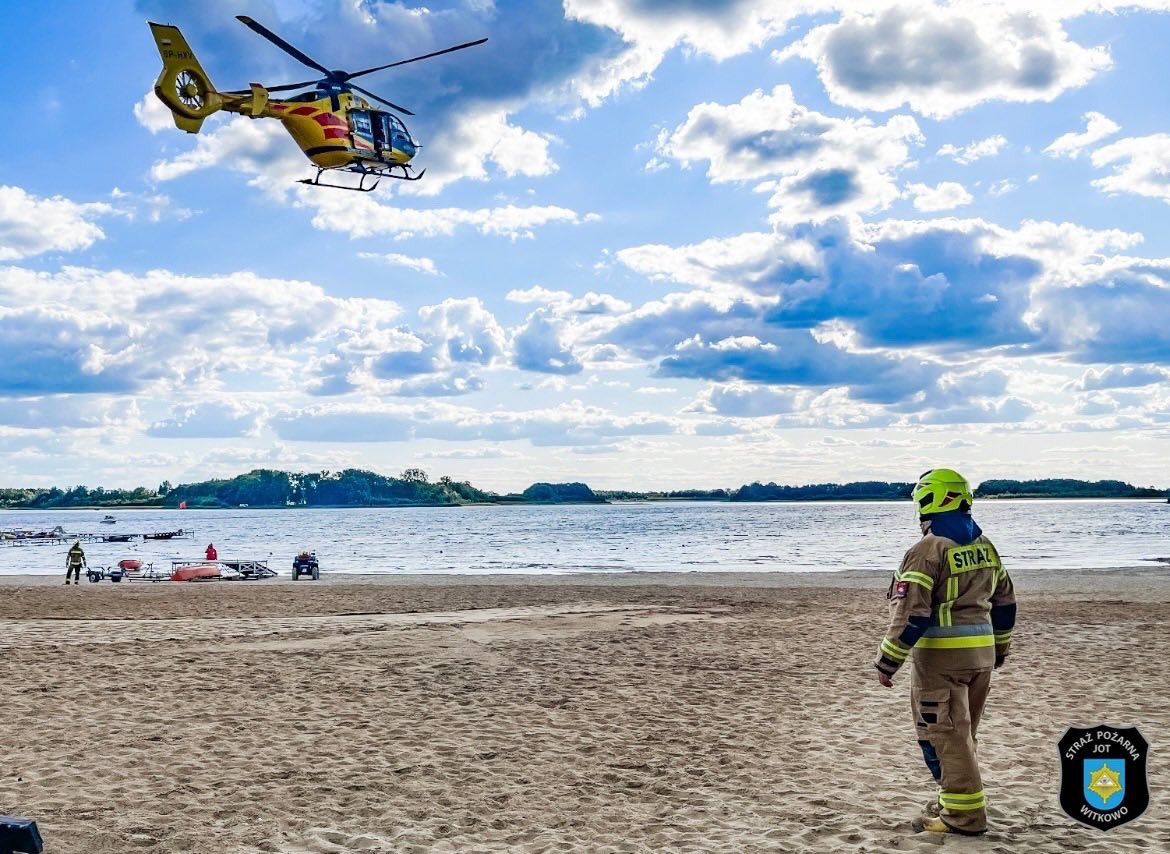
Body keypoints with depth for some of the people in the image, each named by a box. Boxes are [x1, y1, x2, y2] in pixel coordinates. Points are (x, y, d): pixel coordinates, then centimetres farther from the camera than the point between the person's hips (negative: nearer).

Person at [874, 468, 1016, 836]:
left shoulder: (928, 550, -16)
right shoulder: (984, 546, 9)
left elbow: (910, 613, -20)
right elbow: (1005, 602, 18)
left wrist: (888, 661, -14)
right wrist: (999, 647, 30)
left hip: (941, 654, -8)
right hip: (982, 653, 8)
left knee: (944, 735, 0)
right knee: (962, 733, 20)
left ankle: (964, 814, 1)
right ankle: (957, 798, 30)